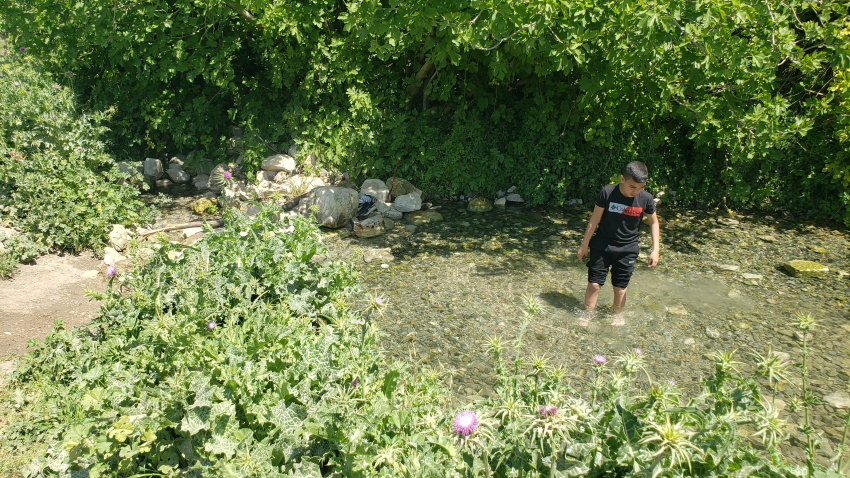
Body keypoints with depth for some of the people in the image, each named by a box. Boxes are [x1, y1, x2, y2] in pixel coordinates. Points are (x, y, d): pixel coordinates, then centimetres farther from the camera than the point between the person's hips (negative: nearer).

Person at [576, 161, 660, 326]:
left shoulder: (646, 199, -11)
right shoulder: (607, 193, -16)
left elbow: (653, 222, 5)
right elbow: (594, 220, -7)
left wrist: (655, 249, 0)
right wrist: (584, 244, -2)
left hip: (627, 250, 1)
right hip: (602, 245, -1)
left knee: (620, 287, 8)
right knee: (594, 284, -2)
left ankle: (617, 315, 31)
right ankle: (588, 315, 15)